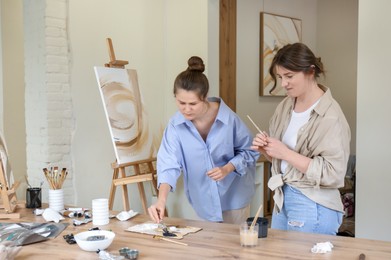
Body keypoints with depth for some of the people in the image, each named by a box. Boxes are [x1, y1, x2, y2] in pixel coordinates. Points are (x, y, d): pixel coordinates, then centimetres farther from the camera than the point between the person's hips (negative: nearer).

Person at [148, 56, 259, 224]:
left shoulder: (229, 118, -20)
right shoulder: (176, 125, -15)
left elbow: (248, 151, -6)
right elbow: (169, 164, -20)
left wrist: (227, 169, -23)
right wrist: (161, 201, -33)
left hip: (233, 197, -1)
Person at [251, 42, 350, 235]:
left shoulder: (330, 117, -18)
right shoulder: (286, 106, 4)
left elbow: (332, 173, -21)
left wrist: (286, 153, -22)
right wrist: (265, 149, -6)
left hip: (313, 208, -7)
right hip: (282, 197, 7)